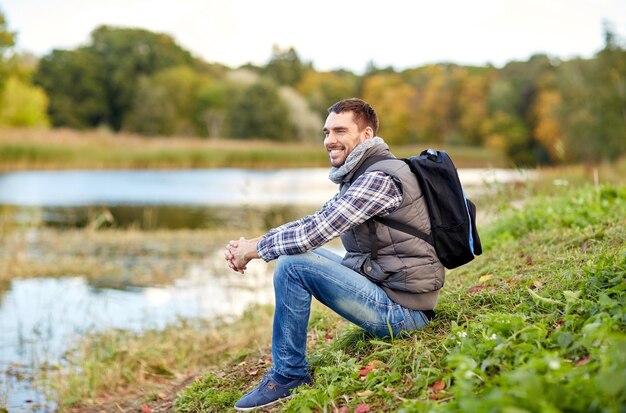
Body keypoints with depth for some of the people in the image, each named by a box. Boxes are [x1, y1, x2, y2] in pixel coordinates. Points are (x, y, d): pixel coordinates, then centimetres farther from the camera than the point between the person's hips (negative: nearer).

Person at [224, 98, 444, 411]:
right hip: (383, 284, 10)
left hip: (402, 311, -10)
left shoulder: (380, 178, -19)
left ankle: (289, 376, -5)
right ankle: (285, 365, 18)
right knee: (298, 252, 14)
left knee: (293, 264, -19)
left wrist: (254, 249, -11)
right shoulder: (359, 176, 13)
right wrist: (250, 244, -2)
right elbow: (313, 223, 11)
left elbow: (317, 230, -25)